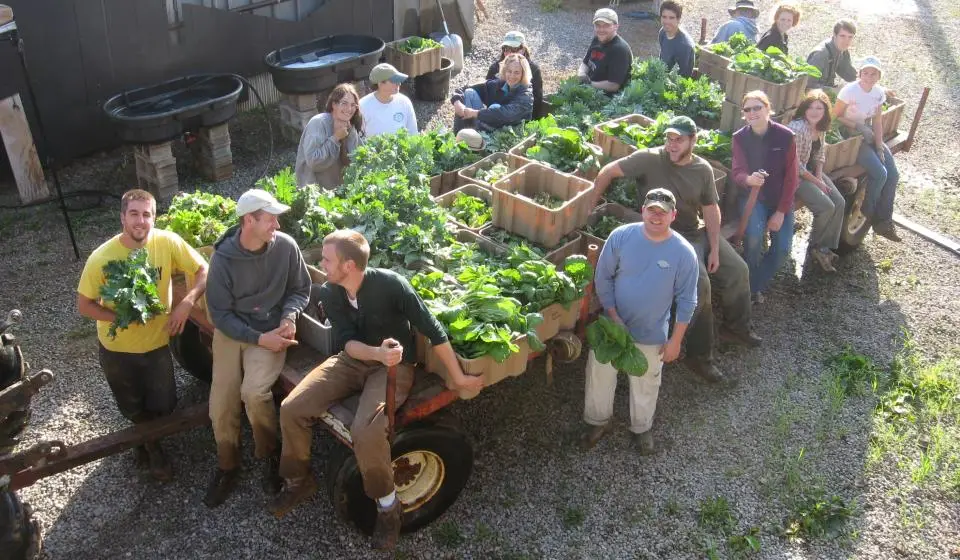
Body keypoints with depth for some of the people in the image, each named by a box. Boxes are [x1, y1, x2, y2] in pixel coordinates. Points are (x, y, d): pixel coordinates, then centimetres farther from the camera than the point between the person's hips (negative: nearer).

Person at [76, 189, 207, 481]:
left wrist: (187, 302, -27)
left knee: (163, 407, 9)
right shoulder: (101, 257, -23)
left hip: (157, 343, 1)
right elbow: (83, 305, -12)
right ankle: (150, 442, 51)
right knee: (133, 409, 17)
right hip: (116, 347, -1)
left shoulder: (168, 242, -20)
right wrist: (120, 317, -28)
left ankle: (146, 437, 45)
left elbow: (204, 270, -10)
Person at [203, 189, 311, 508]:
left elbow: (300, 289, 3)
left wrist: (289, 316, -16)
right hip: (231, 332, 1)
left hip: (271, 331, -1)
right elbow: (220, 313, -10)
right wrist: (258, 338, -19)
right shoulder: (222, 258, -14)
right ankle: (227, 468, 22)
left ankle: (268, 455, 2)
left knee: (253, 392, -25)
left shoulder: (286, 246, -12)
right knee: (221, 405, -6)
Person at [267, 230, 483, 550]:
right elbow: (347, 342, -14)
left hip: (394, 366, -5)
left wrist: (458, 377, -14)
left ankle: (388, 506, -5)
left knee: (366, 432, -31)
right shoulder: (329, 293, -9)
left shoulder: (390, 284, -24)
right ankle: (298, 482, 15)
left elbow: (432, 330, -19)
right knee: (291, 409, -10)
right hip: (352, 360, 5)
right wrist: (378, 352, -38)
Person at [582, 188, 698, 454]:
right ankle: (598, 421, 41)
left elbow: (686, 301, -9)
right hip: (612, 325, 1)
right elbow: (603, 277, -7)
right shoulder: (621, 236, -16)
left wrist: (675, 341, -6)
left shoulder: (684, 253, -18)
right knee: (599, 375, 16)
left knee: (645, 384, 19)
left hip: (652, 335, -1)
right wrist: (613, 317, -12)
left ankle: (641, 427, 45)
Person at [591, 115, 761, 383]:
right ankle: (699, 355, -10)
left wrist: (715, 250, -4)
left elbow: (711, 209, 1)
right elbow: (609, 171, -14)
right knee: (700, 285, -24)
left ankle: (736, 327, 34)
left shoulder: (703, 169, -4)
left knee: (738, 270, 8)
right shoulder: (651, 158, -18)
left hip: (699, 232, 6)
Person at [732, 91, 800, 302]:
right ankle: (748, 284, -5)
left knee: (783, 248, -13)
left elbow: (791, 176, -9)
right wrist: (749, 179, -40)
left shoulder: (785, 136, -12)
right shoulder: (740, 138, -8)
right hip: (752, 194, -1)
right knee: (754, 234, -29)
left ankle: (756, 286, 10)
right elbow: (737, 172, -14)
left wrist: (781, 212, -13)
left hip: (780, 198, 1)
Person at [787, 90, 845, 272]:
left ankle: (826, 247, 6)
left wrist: (819, 176, -3)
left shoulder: (820, 127, 1)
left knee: (839, 203, -5)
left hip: (812, 170, 8)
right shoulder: (797, 128, -24)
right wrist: (817, 182, -16)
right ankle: (816, 247, 4)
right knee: (826, 207, -19)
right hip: (796, 175, -8)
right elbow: (795, 165, -23)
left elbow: (820, 154, 13)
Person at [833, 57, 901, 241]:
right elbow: (835, 116, -14)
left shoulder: (879, 93, -1)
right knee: (880, 174, -19)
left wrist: (879, 147, -7)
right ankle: (865, 217, 3)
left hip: (867, 134, 7)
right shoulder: (850, 91, -19)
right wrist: (858, 126, -22)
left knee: (893, 174, -3)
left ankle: (884, 221, 9)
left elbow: (877, 122, 2)